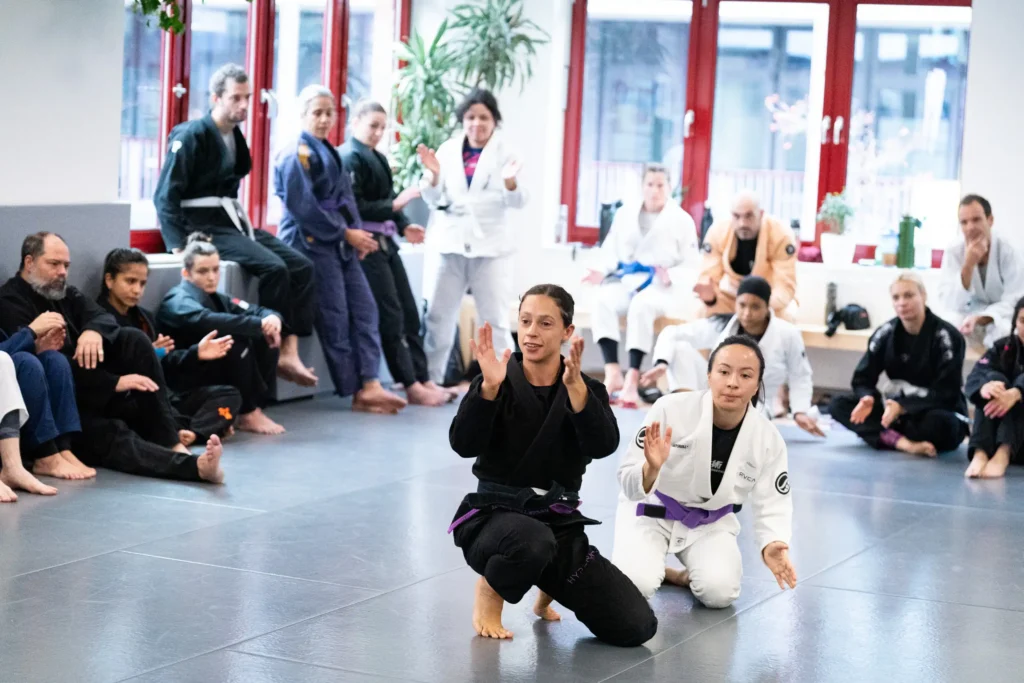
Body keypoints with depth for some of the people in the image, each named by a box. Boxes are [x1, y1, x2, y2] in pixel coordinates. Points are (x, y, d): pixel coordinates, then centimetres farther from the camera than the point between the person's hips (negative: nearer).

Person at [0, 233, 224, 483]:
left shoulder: (62, 292, 16)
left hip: (88, 389, 8)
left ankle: (169, 441, -20)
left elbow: (104, 318, -1)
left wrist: (94, 331, -28)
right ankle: (195, 466, -59)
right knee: (109, 434, -34)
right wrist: (115, 383, -26)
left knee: (134, 340, -11)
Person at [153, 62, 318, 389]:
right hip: (205, 226, -8)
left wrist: (246, 227, 10)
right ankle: (275, 349, -16)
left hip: (234, 221, 8)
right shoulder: (192, 136, -11)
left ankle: (290, 352, -14)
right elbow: (166, 196, -14)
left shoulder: (235, 137, 13)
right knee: (273, 268, -27)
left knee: (302, 266, -9)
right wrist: (179, 245, -22)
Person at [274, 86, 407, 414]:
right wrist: (346, 233, -13)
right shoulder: (297, 155, -9)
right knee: (335, 319, -6)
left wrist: (357, 234, 0)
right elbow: (303, 208, -16)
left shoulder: (330, 153, 18)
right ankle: (358, 392, 0)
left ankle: (369, 384, -4)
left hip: (340, 243, 9)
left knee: (365, 309, -1)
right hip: (311, 242, -9)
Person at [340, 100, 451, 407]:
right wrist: (395, 205, -22)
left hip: (385, 241, 9)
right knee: (390, 315, -7)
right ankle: (412, 386, -3)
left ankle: (423, 379, 11)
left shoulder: (377, 157, 17)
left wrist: (404, 226, 0)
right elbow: (355, 208, -19)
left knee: (409, 312, 7)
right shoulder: (350, 157, -10)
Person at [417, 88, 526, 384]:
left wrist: (510, 182, -28)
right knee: (438, 318, 6)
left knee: (495, 321, 0)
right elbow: (433, 199, 4)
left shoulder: (504, 152, 0)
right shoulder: (448, 150, 5)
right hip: (451, 244, 2)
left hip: (490, 246, -2)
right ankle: (429, 379, 14)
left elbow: (518, 202, -6)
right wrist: (433, 175, -16)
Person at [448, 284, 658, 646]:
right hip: (494, 516, -3)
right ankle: (490, 591, -5)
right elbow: (463, 444, -19)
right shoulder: (499, 383, -3)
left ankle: (550, 587, 21)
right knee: (532, 541, -42)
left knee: (637, 627, -9)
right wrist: (490, 387, -32)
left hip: (560, 523, 3)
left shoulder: (587, 389, 2)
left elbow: (603, 446, -18)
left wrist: (574, 387, -31)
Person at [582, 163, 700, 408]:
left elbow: (692, 265, 0)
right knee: (603, 301, -30)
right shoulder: (625, 214, 11)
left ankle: (632, 378, -36)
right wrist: (602, 270, -9)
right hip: (626, 280, 4)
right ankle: (612, 373, -33)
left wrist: (671, 277, -19)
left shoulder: (682, 220, 1)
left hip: (661, 287, -3)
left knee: (642, 306, -37)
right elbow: (611, 250, 12)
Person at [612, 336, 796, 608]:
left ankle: (687, 575, 13)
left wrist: (771, 545, -30)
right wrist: (652, 467, -46)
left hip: (710, 522, 2)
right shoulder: (671, 410, -27)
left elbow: (772, 504, -8)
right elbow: (631, 486, -22)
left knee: (719, 592, -21)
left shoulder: (769, 440, -17)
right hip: (651, 511, -2)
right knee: (634, 585, -23)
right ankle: (650, 568, 13)